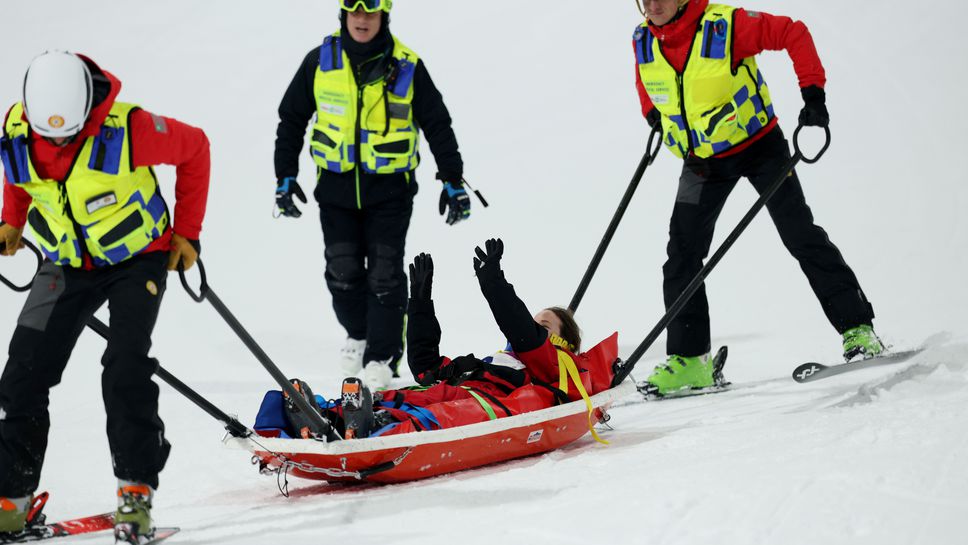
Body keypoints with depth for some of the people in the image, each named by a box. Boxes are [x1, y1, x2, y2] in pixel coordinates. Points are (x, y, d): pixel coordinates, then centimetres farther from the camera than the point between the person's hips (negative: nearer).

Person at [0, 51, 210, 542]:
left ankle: (136, 489, -8)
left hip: (137, 258, -4)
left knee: (125, 370, -19)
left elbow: (194, 148, -10)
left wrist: (187, 233, -6)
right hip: (66, 264, 4)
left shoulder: (128, 128, -28)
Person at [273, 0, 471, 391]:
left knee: (385, 274, -2)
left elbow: (437, 125, 1)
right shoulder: (320, 62, -2)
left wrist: (453, 181, 0)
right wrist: (285, 176, 5)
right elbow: (292, 119, 7)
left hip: (390, 188, -2)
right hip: (336, 186, 2)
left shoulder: (407, 66, -6)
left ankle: (382, 354, 10)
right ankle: (358, 335, 29)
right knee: (343, 271, 5)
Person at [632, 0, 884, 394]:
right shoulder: (643, 41, -9)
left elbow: (793, 34, -17)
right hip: (701, 161, 5)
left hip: (757, 144, -5)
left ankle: (858, 329, 1)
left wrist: (813, 92, -22)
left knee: (801, 236, -6)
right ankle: (688, 359, 2)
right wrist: (654, 115, 15)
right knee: (682, 254, -3)